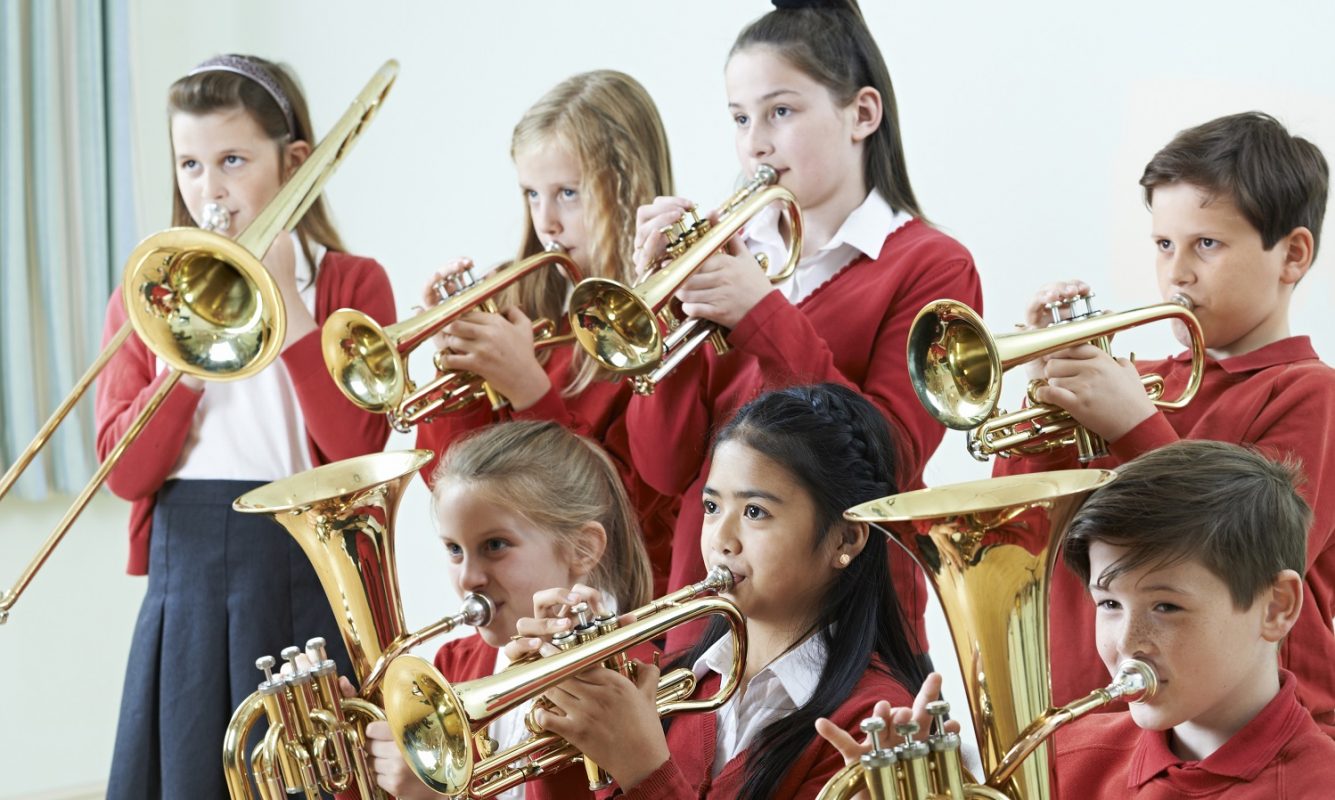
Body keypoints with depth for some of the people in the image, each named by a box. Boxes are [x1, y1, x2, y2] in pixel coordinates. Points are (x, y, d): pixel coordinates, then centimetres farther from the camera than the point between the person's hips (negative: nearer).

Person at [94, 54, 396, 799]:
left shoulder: (353, 283, 1)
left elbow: (358, 451, -12)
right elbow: (126, 471, -1)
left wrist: (287, 305, -13)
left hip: (305, 576, -2)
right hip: (187, 576, 2)